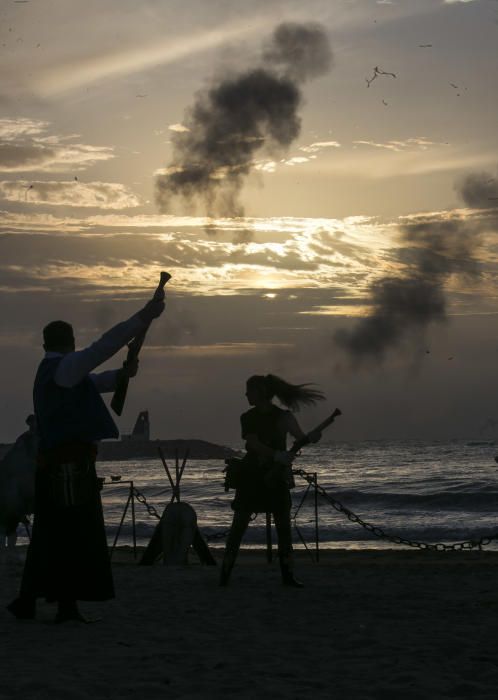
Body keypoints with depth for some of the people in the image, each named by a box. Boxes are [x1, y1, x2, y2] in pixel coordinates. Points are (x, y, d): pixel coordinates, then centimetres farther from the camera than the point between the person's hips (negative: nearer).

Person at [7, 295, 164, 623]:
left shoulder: (51, 372, 20)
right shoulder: (64, 367, -9)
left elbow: (94, 383, 27)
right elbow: (103, 347, -21)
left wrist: (121, 374, 6)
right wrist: (144, 317, -22)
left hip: (55, 464, 10)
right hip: (69, 467, -10)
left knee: (50, 536, 12)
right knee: (74, 535, -7)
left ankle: (27, 601, 14)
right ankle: (67, 605, -7)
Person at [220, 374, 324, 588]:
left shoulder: (283, 417, -1)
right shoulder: (247, 418, 2)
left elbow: (301, 438, -10)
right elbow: (253, 444, -13)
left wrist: (313, 437, -34)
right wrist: (276, 455, -29)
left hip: (277, 478, 0)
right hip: (251, 477, 0)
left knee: (283, 526, 1)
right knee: (239, 524, -2)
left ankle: (287, 574, 8)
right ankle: (225, 573, 2)